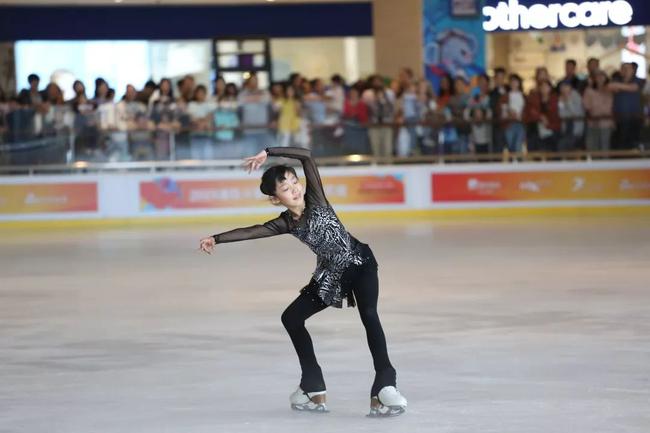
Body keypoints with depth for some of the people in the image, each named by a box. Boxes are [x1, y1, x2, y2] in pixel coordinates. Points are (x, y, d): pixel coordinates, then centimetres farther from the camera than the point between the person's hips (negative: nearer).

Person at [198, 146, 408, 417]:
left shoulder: (315, 198, -15)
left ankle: (385, 384, -33)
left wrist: (268, 153, -27)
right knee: (291, 318, 6)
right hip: (330, 274, 6)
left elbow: (306, 155, -24)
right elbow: (251, 232, -13)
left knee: (369, 314, -28)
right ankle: (314, 388, 12)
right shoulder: (286, 224, -5)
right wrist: (216, 239, -21)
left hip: (360, 263, -6)